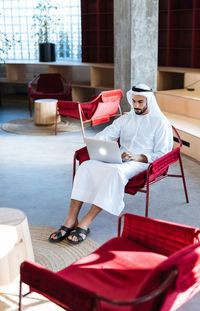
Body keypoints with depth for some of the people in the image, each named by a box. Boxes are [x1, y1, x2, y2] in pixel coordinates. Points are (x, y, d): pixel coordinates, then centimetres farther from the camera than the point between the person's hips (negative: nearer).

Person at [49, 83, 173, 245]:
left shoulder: (160, 122, 3)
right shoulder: (125, 119, 20)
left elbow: (162, 154, -3)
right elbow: (105, 135, 14)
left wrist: (137, 157, -19)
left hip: (142, 163, -5)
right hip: (119, 159, 5)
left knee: (115, 171, -39)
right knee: (86, 166, -25)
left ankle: (85, 223, -37)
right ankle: (71, 220, -29)